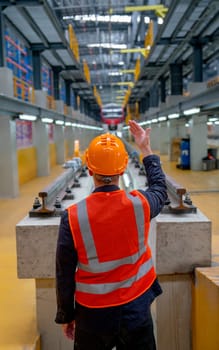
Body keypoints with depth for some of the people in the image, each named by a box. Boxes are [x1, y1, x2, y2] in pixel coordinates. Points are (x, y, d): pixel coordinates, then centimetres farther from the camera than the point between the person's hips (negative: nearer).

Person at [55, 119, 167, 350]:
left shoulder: (72, 217, -19)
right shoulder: (140, 204, -16)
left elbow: (65, 275, -10)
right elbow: (160, 189, 10)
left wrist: (66, 316, 7)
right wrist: (146, 149, 18)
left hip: (93, 315, -1)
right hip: (136, 310, 1)